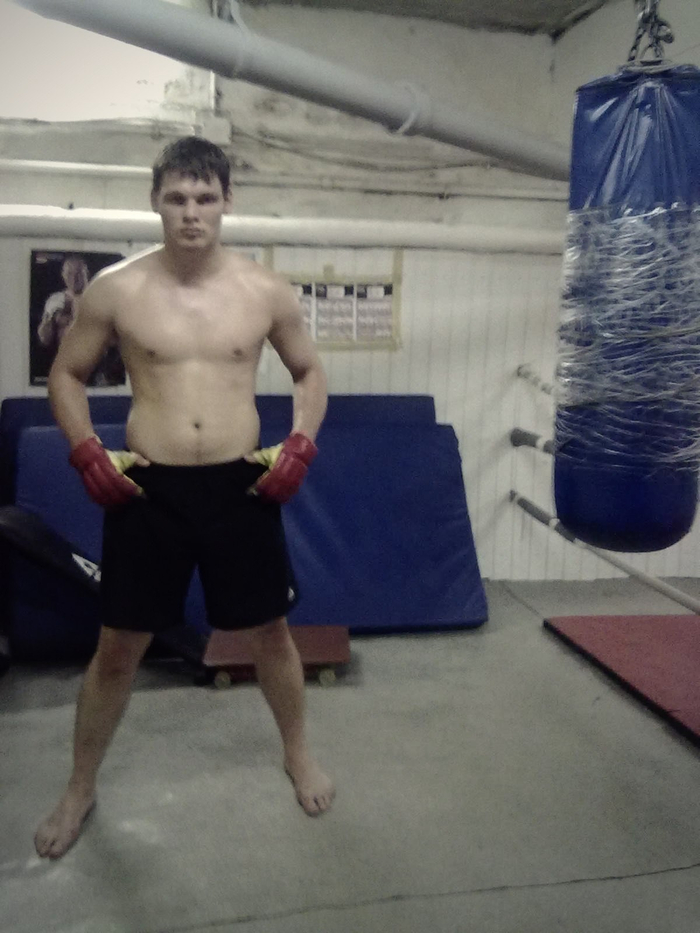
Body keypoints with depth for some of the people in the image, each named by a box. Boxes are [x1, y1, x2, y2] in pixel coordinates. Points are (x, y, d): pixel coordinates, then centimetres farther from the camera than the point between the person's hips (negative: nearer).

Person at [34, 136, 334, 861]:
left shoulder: (266, 292, -2)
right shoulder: (115, 290, -4)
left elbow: (310, 373, 12)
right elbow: (65, 375, 9)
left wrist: (301, 446, -3)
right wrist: (85, 452, -5)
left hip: (240, 486, 1)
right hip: (147, 489, 0)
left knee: (270, 634, 13)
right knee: (117, 648, 9)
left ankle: (297, 754, 40)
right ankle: (79, 789, 32)